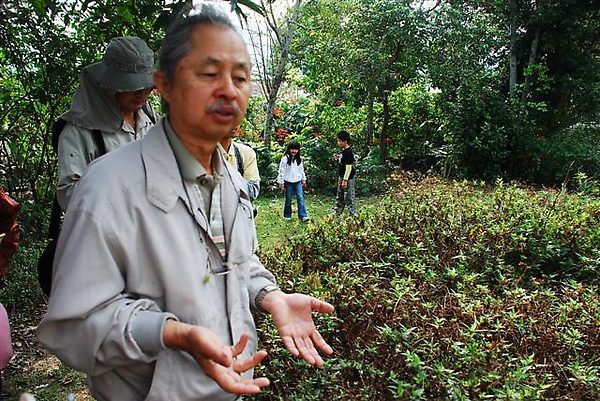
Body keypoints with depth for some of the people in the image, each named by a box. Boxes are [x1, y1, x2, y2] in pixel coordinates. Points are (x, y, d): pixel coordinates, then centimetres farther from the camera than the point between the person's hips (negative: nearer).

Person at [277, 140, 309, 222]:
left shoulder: (299, 159, 7)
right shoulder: (285, 159, -9)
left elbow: (301, 170, 17)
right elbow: (281, 171, -8)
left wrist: (304, 180, 18)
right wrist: (281, 183, -9)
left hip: (298, 182, 4)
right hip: (288, 182, -3)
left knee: (300, 198, -4)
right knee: (288, 199, 6)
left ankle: (303, 215, -3)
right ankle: (287, 215, 21)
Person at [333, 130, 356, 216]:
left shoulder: (348, 153, -21)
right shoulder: (343, 151, 9)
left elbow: (349, 167, -22)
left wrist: (345, 180, -22)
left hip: (348, 179, -10)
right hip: (342, 178, 10)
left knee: (349, 198, 0)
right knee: (339, 197, 18)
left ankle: (353, 215, 10)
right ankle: (336, 213, 29)